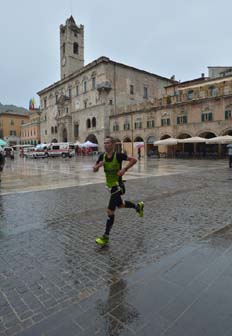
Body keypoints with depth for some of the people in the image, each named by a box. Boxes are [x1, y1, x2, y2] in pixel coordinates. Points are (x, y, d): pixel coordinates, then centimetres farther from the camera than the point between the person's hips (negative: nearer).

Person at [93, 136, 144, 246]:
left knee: (110, 211, -7)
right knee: (120, 205, 26)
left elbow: (134, 160, -13)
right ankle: (138, 206, 51)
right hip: (110, 185, 7)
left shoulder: (118, 155, -17)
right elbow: (94, 170, 4)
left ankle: (105, 237, 6)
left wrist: (124, 169, -24)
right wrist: (98, 165, -17)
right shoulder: (102, 156, -1)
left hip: (117, 186, -7)